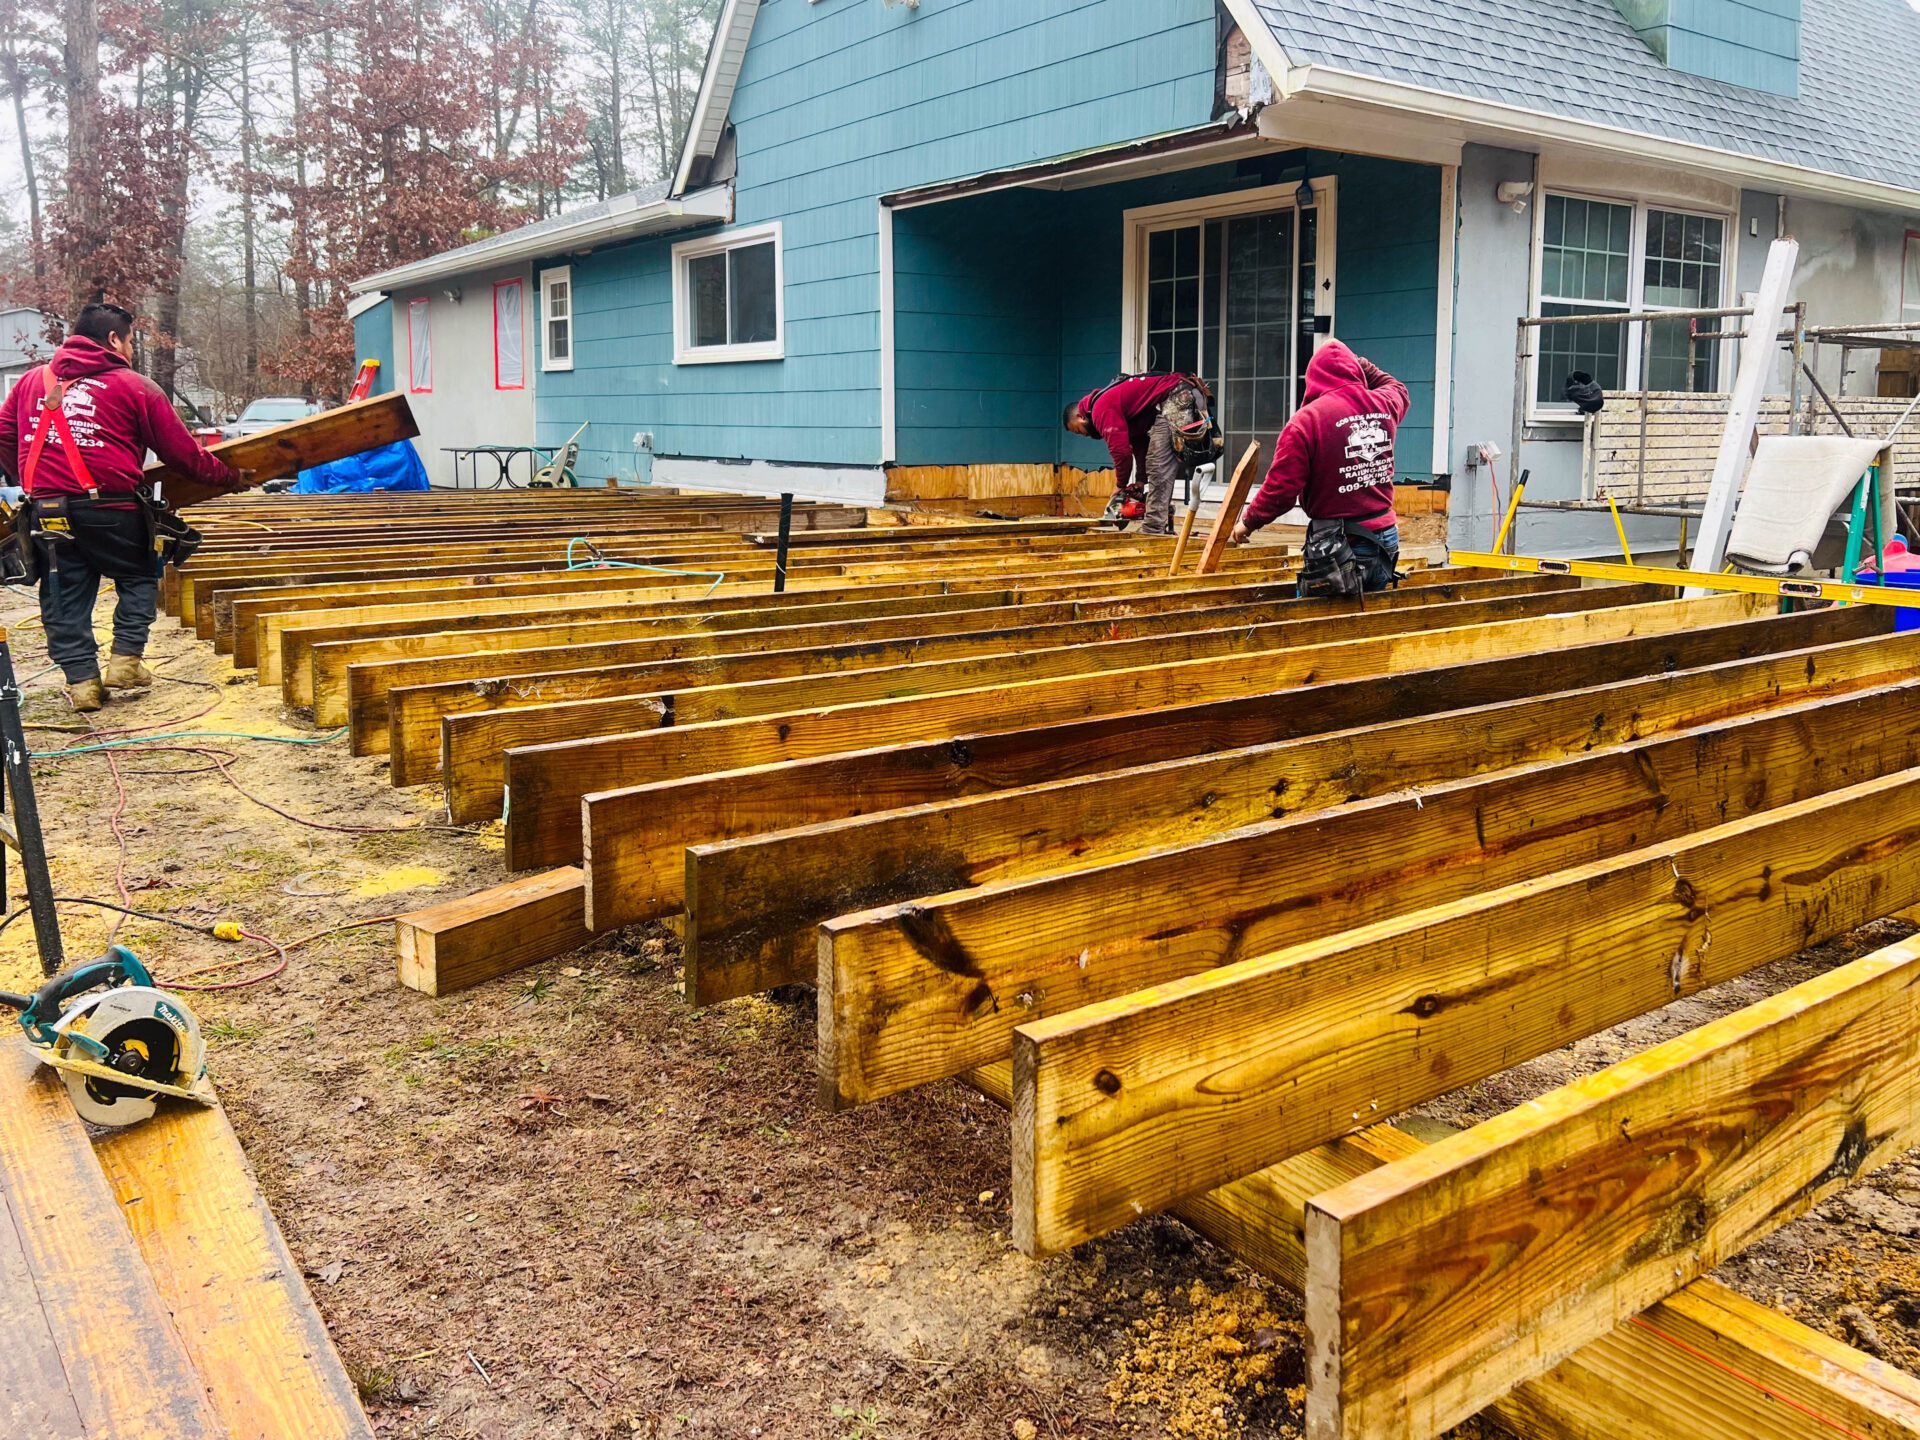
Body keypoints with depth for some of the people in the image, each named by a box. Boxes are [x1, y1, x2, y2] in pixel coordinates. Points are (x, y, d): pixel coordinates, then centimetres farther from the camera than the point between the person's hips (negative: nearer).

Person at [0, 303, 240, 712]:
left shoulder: (34, 379, 14)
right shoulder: (134, 386, 0)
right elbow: (181, 452, 2)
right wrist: (229, 477, 15)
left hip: (46, 508, 4)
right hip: (109, 509, -4)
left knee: (64, 595, 12)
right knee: (139, 578, 17)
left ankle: (81, 678, 9)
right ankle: (125, 659, 8)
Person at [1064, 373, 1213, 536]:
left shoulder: (1101, 408, -6)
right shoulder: (1111, 399, 26)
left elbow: (1121, 449, -13)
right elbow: (1140, 444, 25)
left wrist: (1120, 487, 2)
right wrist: (1140, 484, 18)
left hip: (1178, 400, -11)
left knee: (1158, 466, -12)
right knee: (1164, 467, 14)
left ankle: (1154, 530, -14)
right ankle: (1165, 526, 15)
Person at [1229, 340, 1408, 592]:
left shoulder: (1306, 419, -14)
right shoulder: (1384, 404, 5)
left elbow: (1281, 488, -14)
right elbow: (1398, 389, 33)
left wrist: (1248, 522, 2)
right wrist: (1362, 365, 39)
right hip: (1386, 535, 6)